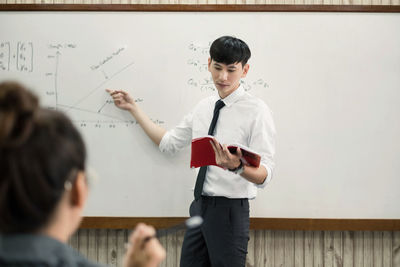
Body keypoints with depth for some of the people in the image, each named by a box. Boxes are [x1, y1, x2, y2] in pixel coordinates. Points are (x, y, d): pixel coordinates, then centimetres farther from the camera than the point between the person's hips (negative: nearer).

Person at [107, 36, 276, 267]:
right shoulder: (204, 107, 11)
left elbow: (264, 175, -16)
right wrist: (133, 108, 22)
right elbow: (169, 143, 20)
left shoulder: (256, 110, -10)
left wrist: (238, 166, -38)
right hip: (200, 205, 6)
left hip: (230, 210, -6)